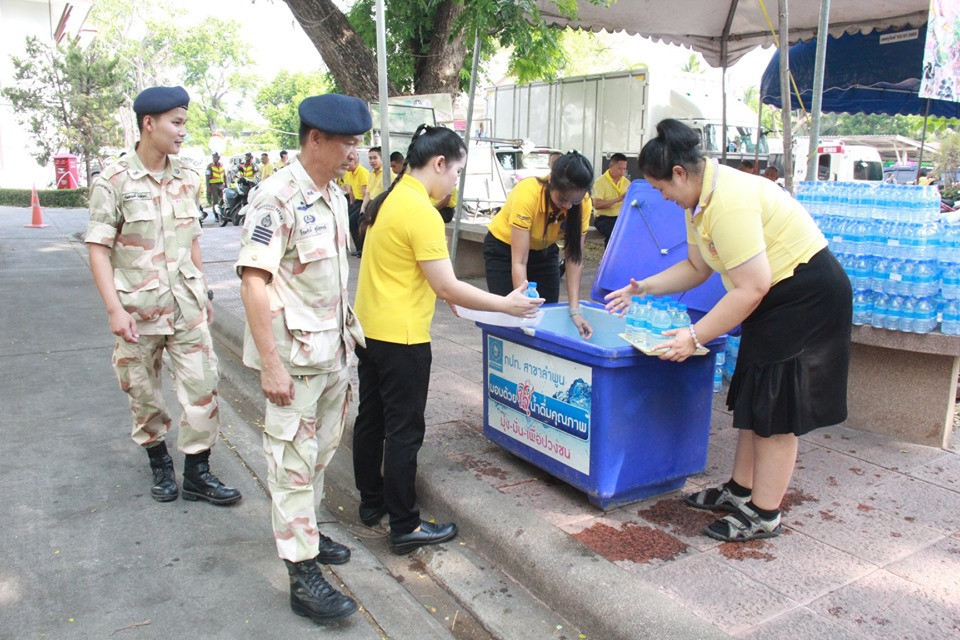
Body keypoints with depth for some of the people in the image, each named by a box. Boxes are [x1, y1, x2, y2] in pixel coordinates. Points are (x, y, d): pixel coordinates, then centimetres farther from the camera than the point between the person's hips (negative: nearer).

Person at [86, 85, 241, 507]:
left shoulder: (187, 179, 6)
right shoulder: (114, 182, -7)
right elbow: (98, 249, -8)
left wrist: (204, 293, 15)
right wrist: (115, 309, -15)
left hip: (187, 304, 3)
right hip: (137, 308, -3)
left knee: (202, 385, 0)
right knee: (143, 393, 10)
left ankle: (196, 472, 12)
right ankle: (159, 463, 31)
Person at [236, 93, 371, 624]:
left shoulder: (334, 196, 9)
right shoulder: (277, 197, -18)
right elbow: (252, 281, -21)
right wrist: (271, 365, -23)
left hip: (333, 351, 9)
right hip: (294, 356, -8)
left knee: (320, 451, 20)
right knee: (294, 461, 1)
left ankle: (304, 531, 39)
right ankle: (302, 575, 11)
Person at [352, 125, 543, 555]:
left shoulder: (390, 199, 8)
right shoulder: (421, 212, -21)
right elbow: (447, 286, -21)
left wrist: (433, 290, 18)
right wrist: (506, 304, -13)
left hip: (369, 328, 10)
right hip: (400, 337, -10)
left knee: (370, 419, 18)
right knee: (404, 431, 1)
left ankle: (372, 502, 34)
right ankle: (405, 527, 12)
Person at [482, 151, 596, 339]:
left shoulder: (583, 203, -24)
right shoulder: (527, 194, -36)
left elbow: (574, 258, -20)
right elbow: (519, 262, -35)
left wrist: (574, 310, -28)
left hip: (544, 250, 4)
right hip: (504, 248, -3)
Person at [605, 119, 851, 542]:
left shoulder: (729, 202, -28)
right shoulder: (699, 199, 4)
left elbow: (751, 288, -30)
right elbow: (697, 267, 14)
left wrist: (695, 337, -26)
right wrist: (646, 288, 3)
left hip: (808, 296, -10)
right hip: (776, 297, 10)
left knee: (776, 409, -2)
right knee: (751, 399, 16)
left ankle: (764, 516, 11)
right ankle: (740, 490, 30)